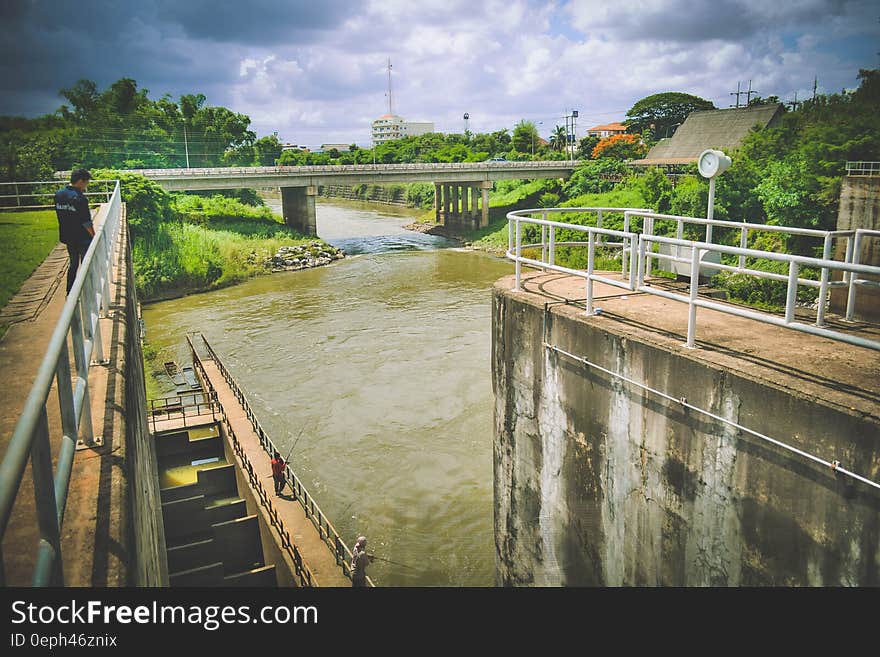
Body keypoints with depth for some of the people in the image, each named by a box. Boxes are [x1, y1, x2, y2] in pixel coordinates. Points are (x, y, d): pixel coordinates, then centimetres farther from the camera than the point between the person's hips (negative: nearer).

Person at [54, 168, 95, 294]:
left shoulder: (58, 194, 1)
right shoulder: (80, 198, -22)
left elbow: (60, 215, 8)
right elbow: (86, 222, -20)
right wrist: (94, 236, -8)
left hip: (67, 237, 7)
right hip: (82, 238, -7)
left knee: (73, 265, 20)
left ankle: (70, 293, 26)